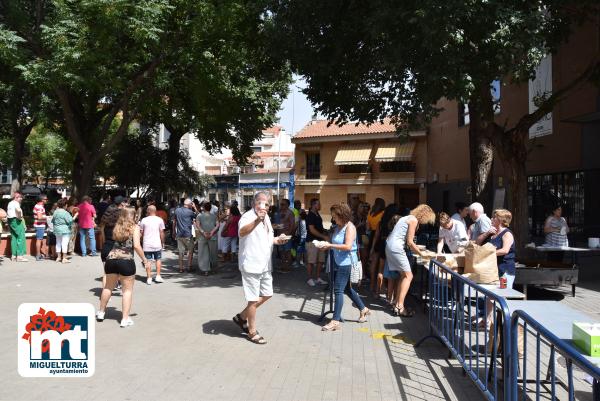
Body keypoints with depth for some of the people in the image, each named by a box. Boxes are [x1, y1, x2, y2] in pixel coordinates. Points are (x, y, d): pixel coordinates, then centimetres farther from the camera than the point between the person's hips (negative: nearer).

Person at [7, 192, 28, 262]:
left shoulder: (10, 203, 20)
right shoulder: (16, 203, -11)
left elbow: (7, 213, 22)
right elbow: (18, 210, -31)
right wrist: (20, 217, -16)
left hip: (10, 220, 10)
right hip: (16, 221, -10)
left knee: (13, 238, 11)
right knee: (21, 237, -8)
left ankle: (13, 256, 12)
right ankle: (20, 255, -13)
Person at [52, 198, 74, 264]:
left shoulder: (55, 212, 7)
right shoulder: (65, 213, -15)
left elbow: (53, 221, 15)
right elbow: (70, 221, -18)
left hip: (57, 230, 7)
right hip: (65, 230, -7)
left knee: (58, 243, 15)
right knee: (64, 243, -5)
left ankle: (58, 257, 21)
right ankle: (64, 258, -6)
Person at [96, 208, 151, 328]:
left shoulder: (117, 227, 13)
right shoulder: (135, 228, -3)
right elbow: (136, 246, -12)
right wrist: (145, 260, -5)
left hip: (111, 259, 5)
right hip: (126, 261, -5)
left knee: (108, 287, 23)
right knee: (128, 290, 7)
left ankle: (101, 312, 38)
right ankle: (125, 318, 6)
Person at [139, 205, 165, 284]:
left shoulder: (144, 220, -1)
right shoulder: (159, 220, -2)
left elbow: (141, 233, 4)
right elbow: (162, 232, -1)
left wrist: (142, 242, 19)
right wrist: (162, 242, 10)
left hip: (147, 245, 0)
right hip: (157, 244, 0)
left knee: (148, 261, 4)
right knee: (158, 259, 14)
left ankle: (149, 278, 5)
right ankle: (158, 276, 13)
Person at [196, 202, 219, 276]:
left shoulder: (199, 216, 5)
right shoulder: (214, 216, 8)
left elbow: (197, 225, -10)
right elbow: (217, 225, -5)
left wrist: (203, 232, -17)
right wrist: (212, 232, -13)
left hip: (202, 237, -1)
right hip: (213, 237, 1)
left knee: (203, 253, 3)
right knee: (212, 253, 15)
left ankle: (205, 270, -3)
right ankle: (212, 267, 28)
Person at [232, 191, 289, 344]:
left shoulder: (266, 218, 9)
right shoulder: (248, 216, -18)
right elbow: (242, 232, -41)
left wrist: (277, 240, 3)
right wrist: (257, 220, -57)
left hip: (265, 265, 9)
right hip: (251, 265, -9)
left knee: (266, 295, 18)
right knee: (253, 300, 2)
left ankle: (241, 317, 33)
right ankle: (252, 332, 19)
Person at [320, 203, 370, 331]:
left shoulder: (349, 227, -14)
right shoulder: (338, 226, 10)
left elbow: (348, 246, -24)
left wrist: (330, 246, -24)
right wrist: (327, 245, 1)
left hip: (346, 262, -9)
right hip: (338, 262, 9)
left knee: (338, 290, -9)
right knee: (346, 288, 18)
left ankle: (335, 321, -4)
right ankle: (363, 310, 35)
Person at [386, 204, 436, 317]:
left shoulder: (410, 218, 19)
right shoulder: (414, 220, -9)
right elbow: (409, 242, -11)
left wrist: (417, 249, 14)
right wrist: (421, 253, -1)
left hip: (391, 246, 10)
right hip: (396, 248, -10)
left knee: (403, 275, 14)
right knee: (408, 276, -6)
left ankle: (397, 304, 15)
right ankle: (400, 307, -8)